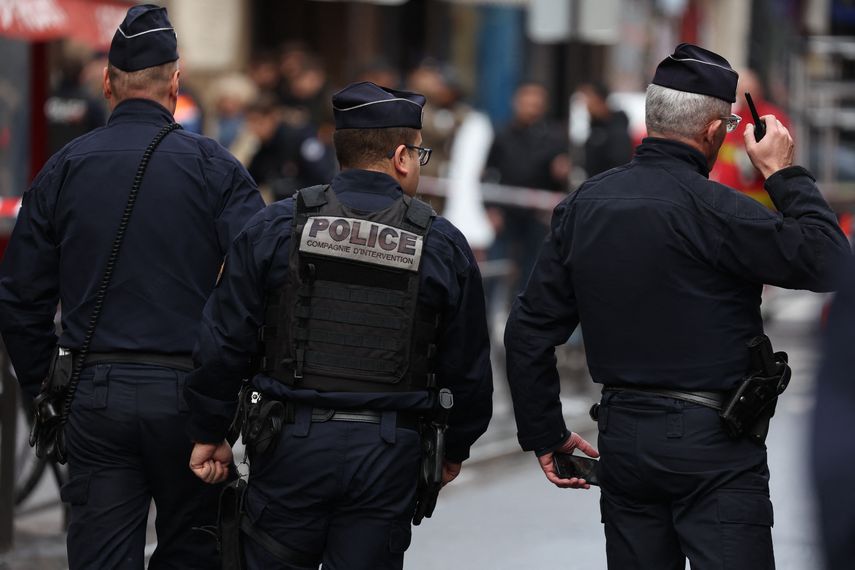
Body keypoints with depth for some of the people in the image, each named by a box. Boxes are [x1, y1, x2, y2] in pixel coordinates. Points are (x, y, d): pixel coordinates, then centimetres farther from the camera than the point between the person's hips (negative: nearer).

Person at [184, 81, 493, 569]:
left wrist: (210, 432, 8)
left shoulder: (276, 228, -1)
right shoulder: (443, 245, 2)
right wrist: (455, 447, 23)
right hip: (389, 456, 0)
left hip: (293, 441, 0)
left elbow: (223, 340, -2)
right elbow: (469, 366, 7)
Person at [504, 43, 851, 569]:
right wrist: (785, 175, -3)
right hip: (712, 446, -7)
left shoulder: (584, 205, 6)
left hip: (622, 438, 7)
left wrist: (546, 436, 17)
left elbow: (529, 332, 9)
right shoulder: (711, 208, -16)